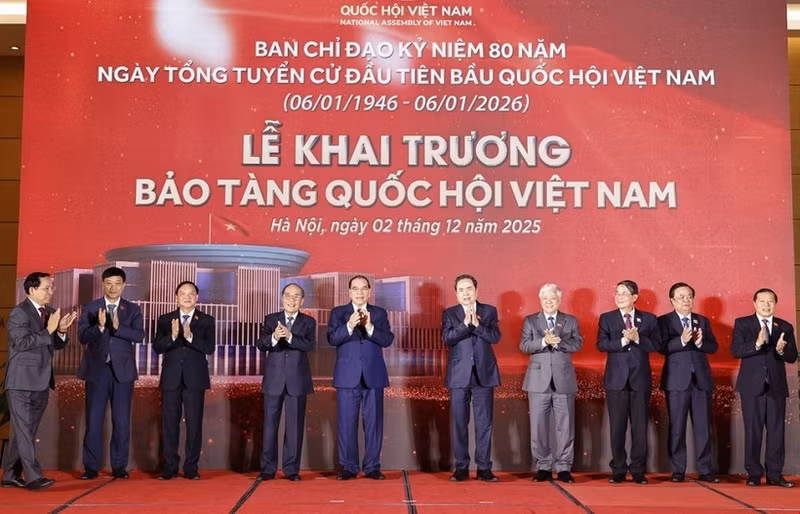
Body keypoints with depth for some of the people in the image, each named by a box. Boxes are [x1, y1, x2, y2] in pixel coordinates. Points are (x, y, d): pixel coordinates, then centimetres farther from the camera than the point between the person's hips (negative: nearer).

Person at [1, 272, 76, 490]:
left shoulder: (50, 312, 11)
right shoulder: (19, 313, -10)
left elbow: (58, 345, 14)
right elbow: (22, 342, -21)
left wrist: (61, 330, -6)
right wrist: (48, 330, -25)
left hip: (41, 382, 7)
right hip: (22, 382, -7)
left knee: (25, 431, 12)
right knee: (24, 431, -8)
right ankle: (33, 477, -10)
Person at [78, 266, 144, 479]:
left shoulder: (132, 309, 6)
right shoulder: (90, 308, 5)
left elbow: (139, 335, -9)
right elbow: (82, 337, -4)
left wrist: (118, 327, -24)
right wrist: (99, 326, -22)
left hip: (122, 370, 0)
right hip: (97, 370, 0)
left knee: (122, 420, 2)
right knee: (94, 420, 1)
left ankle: (119, 466, 11)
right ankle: (91, 467, 10)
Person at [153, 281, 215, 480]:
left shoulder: (206, 321, 4)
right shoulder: (165, 320, 9)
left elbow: (210, 348, -9)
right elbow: (157, 347, -2)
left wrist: (190, 337, -24)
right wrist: (172, 336, -21)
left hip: (195, 379, -1)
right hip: (171, 379, 1)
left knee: (194, 424, 0)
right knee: (169, 423, 4)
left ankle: (191, 467, 7)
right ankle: (170, 466, 13)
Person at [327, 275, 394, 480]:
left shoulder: (380, 313, 8)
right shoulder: (338, 313, 7)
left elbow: (387, 340, -5)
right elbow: (332, 339, -8)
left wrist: (369, 327, -22)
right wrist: (349, 326, -25)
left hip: (373, 375, 1)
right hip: (347, 376, -1)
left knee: (374, 422, 2)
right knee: (346, 423, 1)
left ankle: (372, 467, 10)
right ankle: (348, 467, 10)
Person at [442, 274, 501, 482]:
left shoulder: (489, 311, 8)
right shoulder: (449, 313, 6)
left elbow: (495, 337, -6)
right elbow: (447, 338, -10)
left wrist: (477, 324, -18)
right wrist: (465, 324, -22)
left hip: (484, 374, 0)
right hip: (459, 375, 0)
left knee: (484, 423, 2)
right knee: (459, 423, 3)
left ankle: (484, 468, 8)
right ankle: (461, 468, 11)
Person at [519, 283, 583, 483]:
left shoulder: (571, 321, 11)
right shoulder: (530, 321, 9)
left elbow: (577, 344, -2)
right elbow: (524, 345, -3)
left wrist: (557, 341, -16)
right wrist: (544, 341, -18)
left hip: (563, 379, 0)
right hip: (539, 380, 0)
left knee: (565, 426, 1)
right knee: (538, 426, 1)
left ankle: (564, 468, 9)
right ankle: (543, 467, 11)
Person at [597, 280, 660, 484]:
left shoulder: (649, 319, 8)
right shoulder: (606, 318, 7)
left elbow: (657, 345, -2)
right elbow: (601, 344, -6)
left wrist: (637, 339, -16)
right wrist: (623, 341, -19)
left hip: (640, 379, 0)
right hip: (616, 379, 0)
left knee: (640, 426, 2)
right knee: (617, 427, 3)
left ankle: (638, 471, 10)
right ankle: (618, 471, 11)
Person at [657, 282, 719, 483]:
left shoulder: (703, 321, 14)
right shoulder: (664, 321, 2)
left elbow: (713, 346, 6)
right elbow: (663, 347, -11)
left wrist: (700, 342, -14)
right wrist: (682, 340, -25)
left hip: (701, 379, 3)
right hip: (677, 380, -3)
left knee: (703, 426, 3)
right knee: (677, 427, 1)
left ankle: (705, 470, 8)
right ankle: (678, 471, 7)